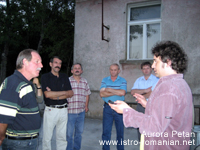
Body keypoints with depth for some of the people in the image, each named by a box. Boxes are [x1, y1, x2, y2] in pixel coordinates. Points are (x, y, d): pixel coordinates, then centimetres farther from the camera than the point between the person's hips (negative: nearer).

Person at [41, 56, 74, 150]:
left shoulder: (64, 77, 10)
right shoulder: (45, 77, -1)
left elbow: (71, 94, 2)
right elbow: (47, 94, -14)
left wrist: (55, 95, -10)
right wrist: (64, 92, -7)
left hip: (63, 110, 3)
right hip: (50, 110, -3)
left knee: (62, 137, 10)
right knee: (47, 137, 4)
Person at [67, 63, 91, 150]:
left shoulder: (85, 82, 9)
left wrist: (86, 106, 11)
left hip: (81, 111, 5)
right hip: (70, 111, -4)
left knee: (79, 132, 16)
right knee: (69, 133, 3)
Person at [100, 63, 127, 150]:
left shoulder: (123, 81, 0)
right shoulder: (105, 80, 5)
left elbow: (122, 93, -17)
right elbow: (102, 94, -8)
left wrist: (109, 89, -11)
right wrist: (116, 93, -13)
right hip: (107, 108, 1)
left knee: (120, 131, 10)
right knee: (106, 131, 6)